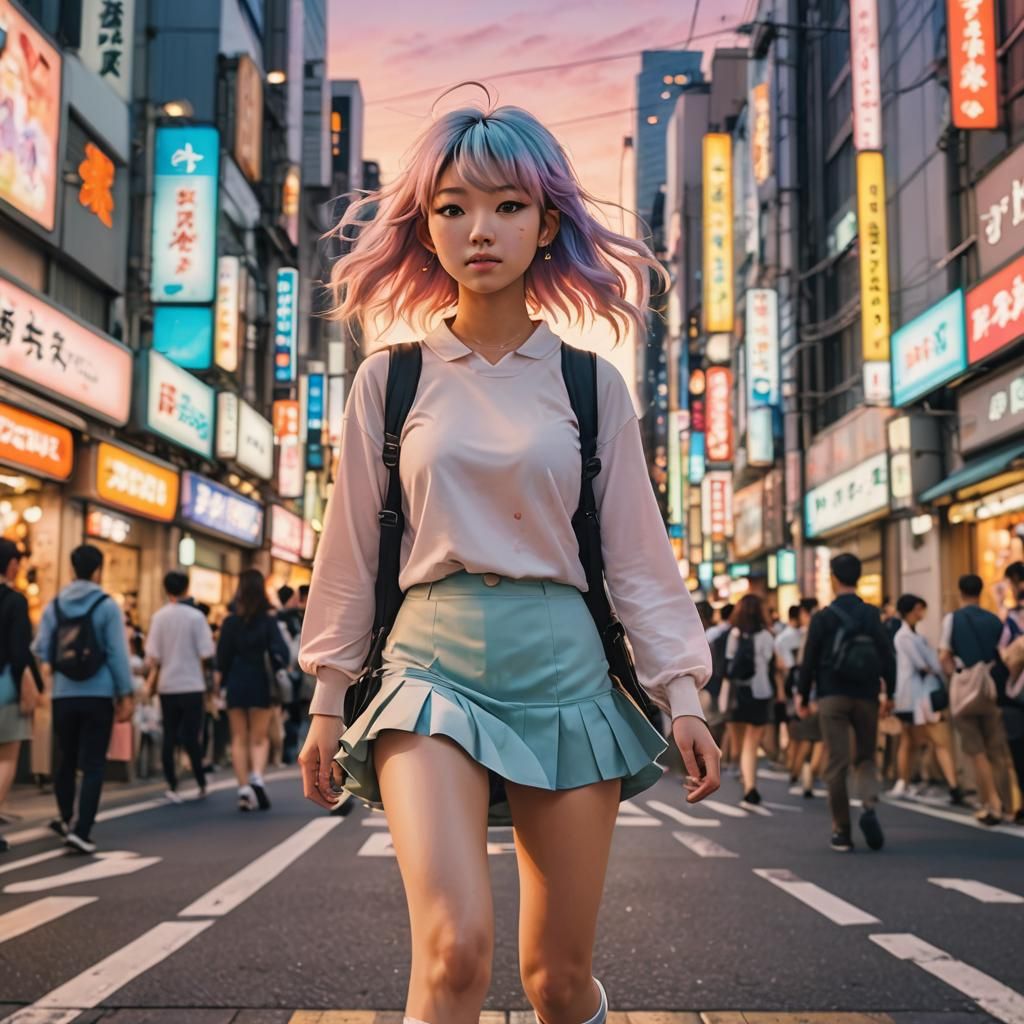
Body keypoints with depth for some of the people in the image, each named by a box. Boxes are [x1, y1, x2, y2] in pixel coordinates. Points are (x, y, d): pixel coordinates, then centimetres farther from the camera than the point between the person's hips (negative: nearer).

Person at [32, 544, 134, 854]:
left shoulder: (53, 606, 3)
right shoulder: (107, 605, -6)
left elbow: (40, 651, 1)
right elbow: (117, 653, -8)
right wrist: (125, 695, -2)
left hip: (64, 696, 4)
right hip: (98, 695, -4)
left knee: (66, 760, 19)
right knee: (93, 764, 0)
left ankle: (66, 819, 35)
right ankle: (81, 830, -9)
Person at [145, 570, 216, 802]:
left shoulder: (159, 617, -2)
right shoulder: (196, 616, -8)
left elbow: (153, 655, -3)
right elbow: (207, 653, -10)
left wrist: (152, 679, 13)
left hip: (167, 685, 2)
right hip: (192, 685, -2)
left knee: (170, 737, 7)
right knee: (192, 736, 5)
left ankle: (172, 787, 6)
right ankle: (201, 783, 10)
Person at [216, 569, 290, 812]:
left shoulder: (230, 622, -1)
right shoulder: (268, 621, -4)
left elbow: (222, 659, 1)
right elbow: (280, 653, -14)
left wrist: (218, 686, 10)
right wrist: (280, 672, 0)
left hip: (235, 684, 1)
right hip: (259, 683, -1)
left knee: (239, 738, 9)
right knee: (259, 738, 8)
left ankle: (244, 788, 2)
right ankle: (257, 777, -16)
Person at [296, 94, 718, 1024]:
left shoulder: (590, 383, 5)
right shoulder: (389, 380, 5)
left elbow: (636, 551, 7)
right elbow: (352, 548, 10)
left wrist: (682, 695, 1)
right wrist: (328, 701, 11)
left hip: (564, 668, 1)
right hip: (434, 665, 0)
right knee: (454, 950, -21)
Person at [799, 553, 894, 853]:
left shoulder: (823, 617, -5)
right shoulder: (872, 615, 1)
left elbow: (809, 659, -4)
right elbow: (887, 656, 1)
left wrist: (803, 696, 7)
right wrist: (889, 693, 11)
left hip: (832, 697, -2)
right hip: (866, 697, 2)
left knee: (837, 763, 2)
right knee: (865, 758, 14)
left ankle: (842, 832, 4)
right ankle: (870, 807, -12)